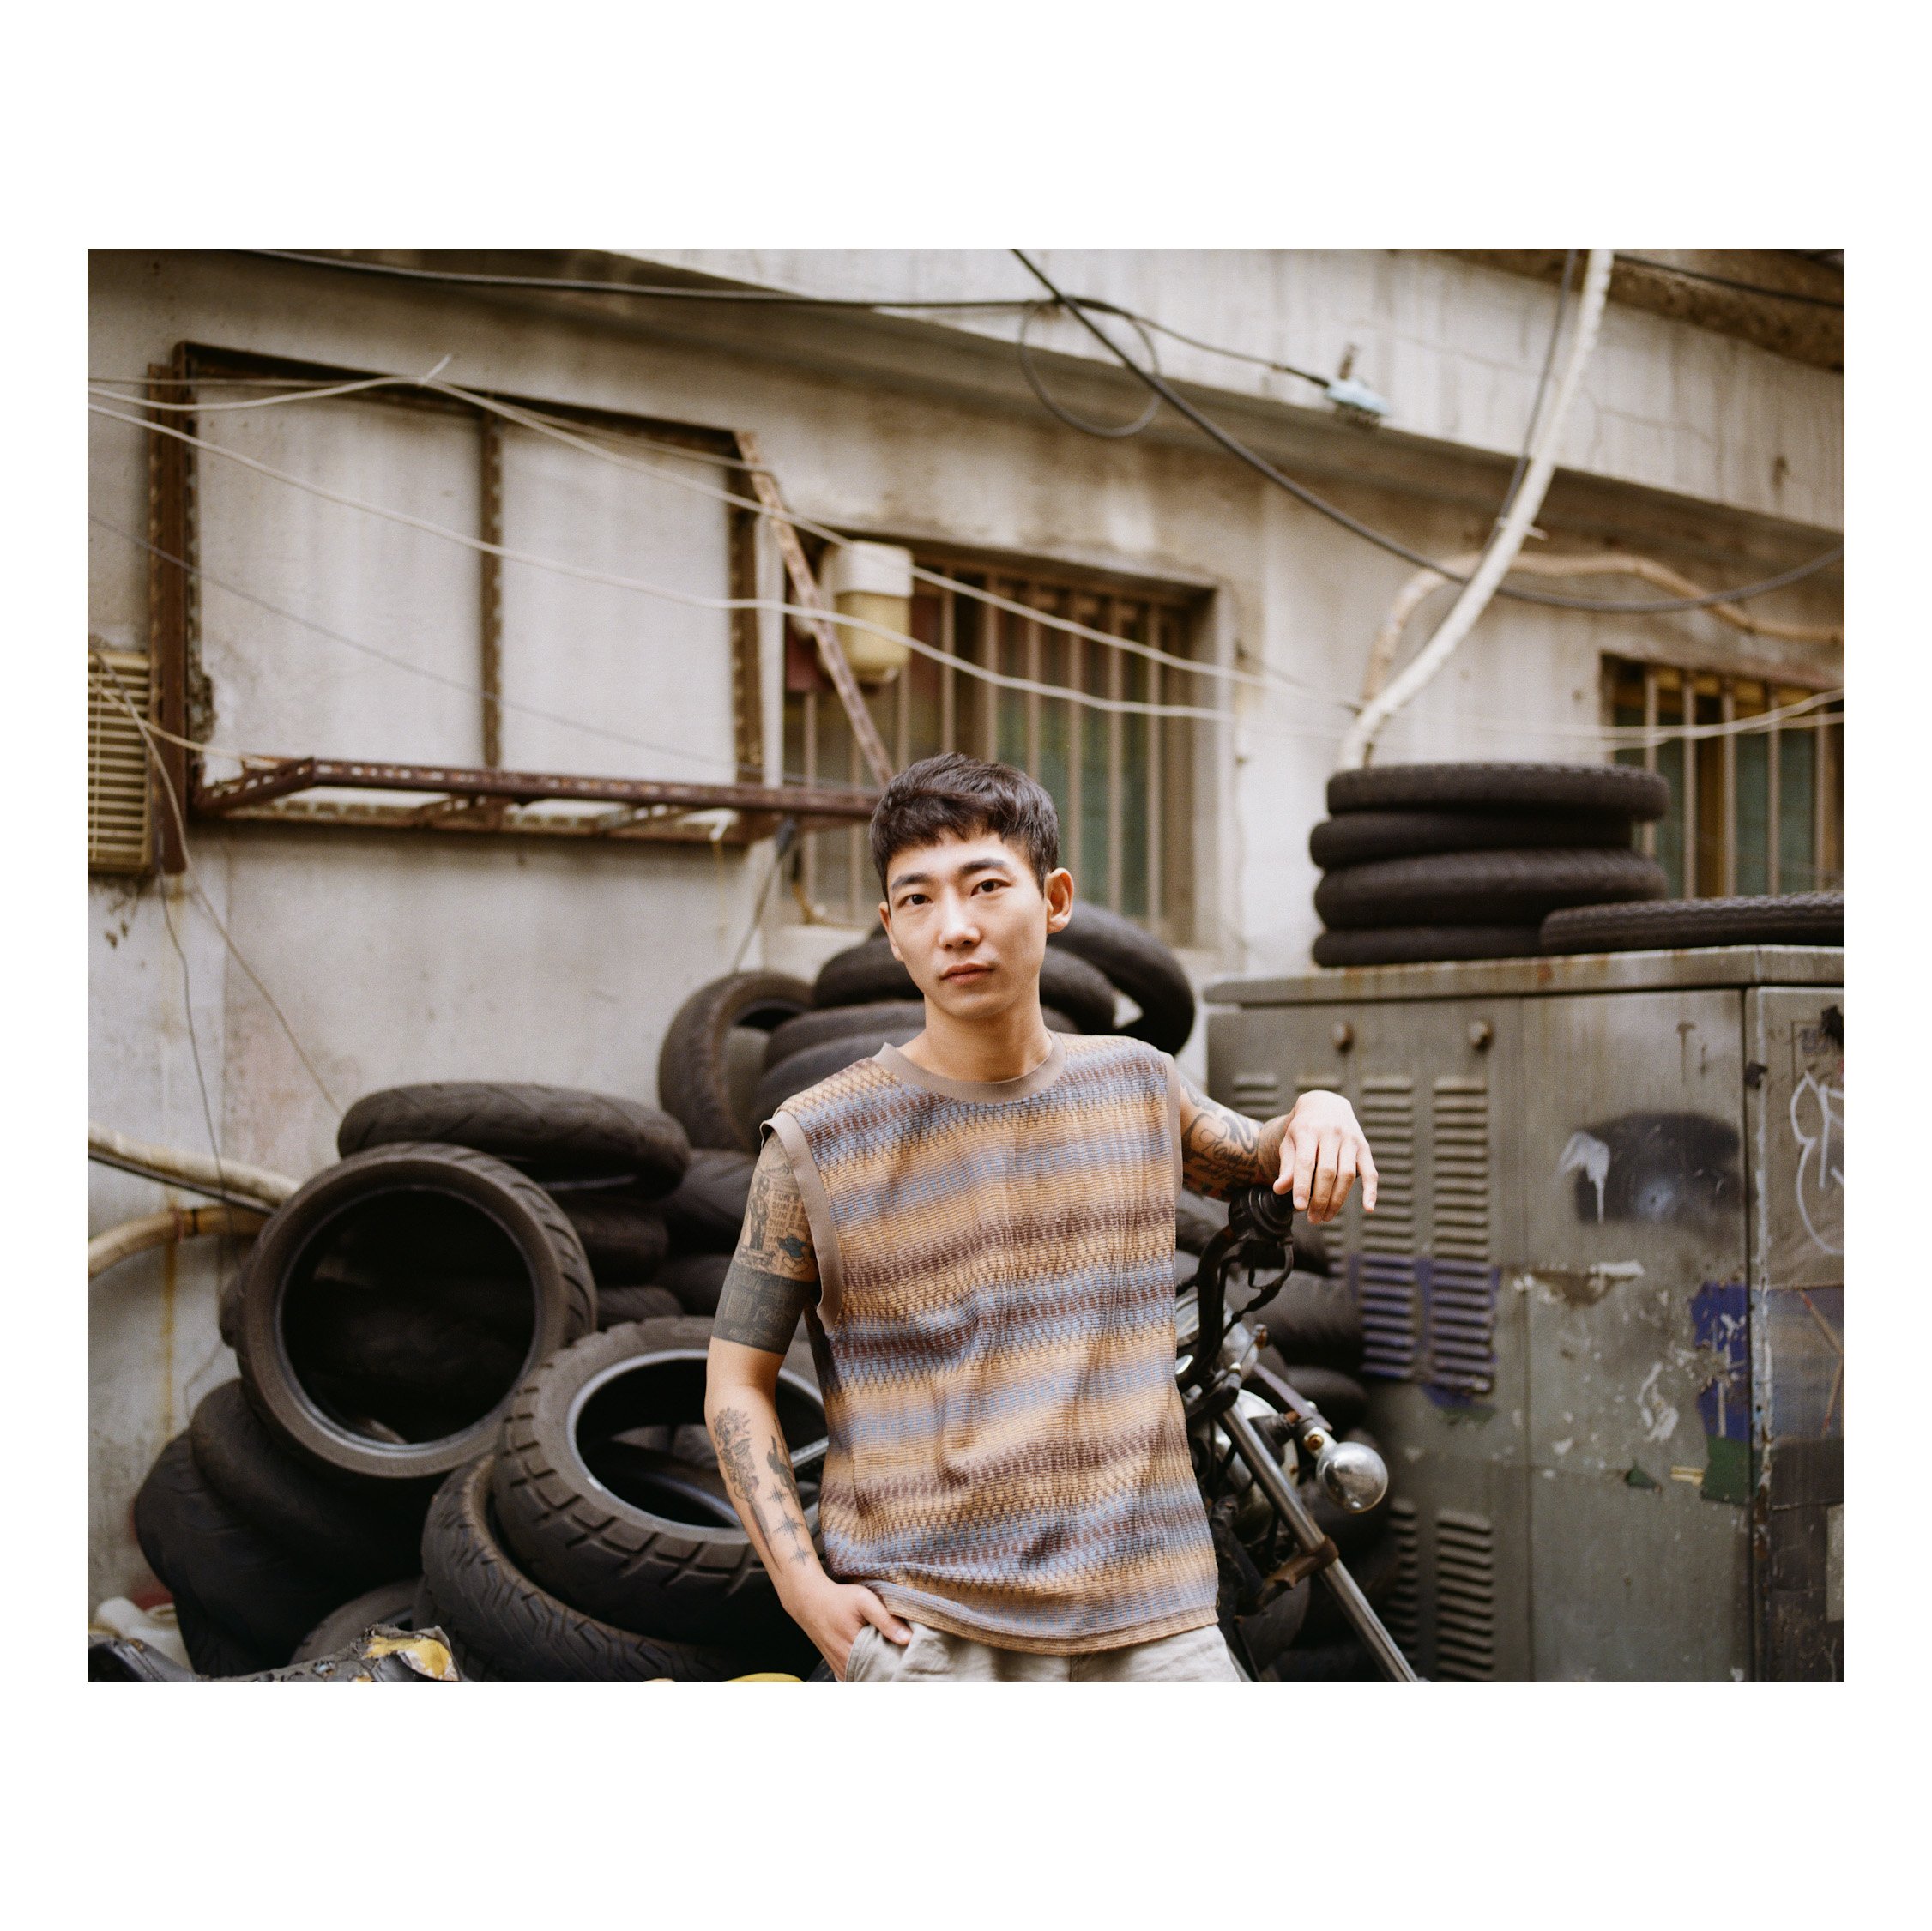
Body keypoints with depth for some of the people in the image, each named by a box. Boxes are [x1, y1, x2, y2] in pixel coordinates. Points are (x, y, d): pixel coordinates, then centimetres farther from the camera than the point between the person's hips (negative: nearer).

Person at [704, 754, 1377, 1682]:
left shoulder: (1137, 1084, 7)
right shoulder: (818, 1140, -3)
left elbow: (1253, 1160, 28)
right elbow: (736, 1381, 3)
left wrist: (1315, 1111, 5)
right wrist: (804, 1586, -7)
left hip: (1151, 1623, 3)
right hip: (924, 1632, -3)